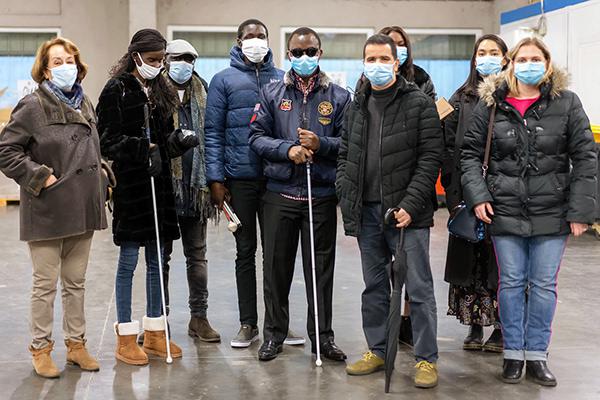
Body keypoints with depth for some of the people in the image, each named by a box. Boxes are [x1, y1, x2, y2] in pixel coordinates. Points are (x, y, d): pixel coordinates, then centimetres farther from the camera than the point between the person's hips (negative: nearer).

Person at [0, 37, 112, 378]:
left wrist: (101, 171, 9)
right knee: (46, 284, 4)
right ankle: (41, 349, 16)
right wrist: (39, 177, -15)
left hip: (82, 209, 6)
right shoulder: (33, 106, -10)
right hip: (48, 211, -6)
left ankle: (76, 344, 26)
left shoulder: (86, 104, 10)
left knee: (76, 282, 15)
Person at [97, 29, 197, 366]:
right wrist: (142, 148, -24)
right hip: (129, 185, -6)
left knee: (157, 260, 11)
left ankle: (155, 332, 21)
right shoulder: (117, 90, -6)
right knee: (129, 260, 1)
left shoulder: (162, 91, 13)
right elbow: (107, 140, -11)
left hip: (159, 183, 6)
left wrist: (180, 140, -5)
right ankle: (126, 337, 10)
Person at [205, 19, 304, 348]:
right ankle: (248, 323, 16)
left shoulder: (281, 79, 9)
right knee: (245, 251, 7)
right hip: (240, 178, -1)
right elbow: (213, 132, 0)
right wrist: (216, 178, -8)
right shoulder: (224, 80, 3)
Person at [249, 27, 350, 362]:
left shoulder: (338, 96, 7)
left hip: (322, 195, 0)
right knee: (277, 266, 7)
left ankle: (322, 335, 17)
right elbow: (257, 136, 3)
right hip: (280, 193, 1)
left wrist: (321, 144, -15)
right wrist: (287, 149, -13)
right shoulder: (272, 93, 8)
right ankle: (275, 333, 19)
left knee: (321, 268, 6)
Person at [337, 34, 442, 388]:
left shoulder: (419, 103, -4)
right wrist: (346, 196, 4)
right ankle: (377, 351, 26)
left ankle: (427, 359, 8)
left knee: (419, 287, -1)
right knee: (374, 286, 14)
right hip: (367, 212, 6)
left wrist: (411, 204, -16)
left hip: (407, 212, -5)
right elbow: (345, 155, 19)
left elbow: (431, 157, -9)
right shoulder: (357, 107, 13)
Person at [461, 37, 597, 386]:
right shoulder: (491, 104, 2)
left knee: (544, 285, 6)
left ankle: (537, 355, 19)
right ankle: (513, 353, 19)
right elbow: (470, 152, 6)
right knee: (511, 282, 7)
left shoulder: (567, 103, -1)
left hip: (551, 213, 0)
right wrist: (478, 196, -7)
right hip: (505, 210, 1)